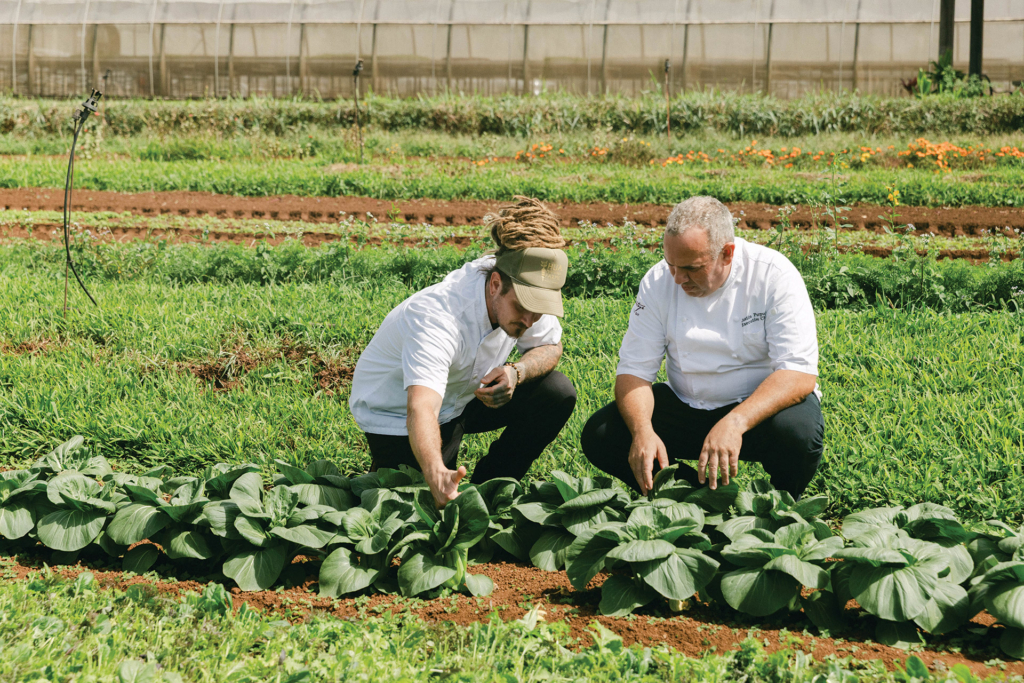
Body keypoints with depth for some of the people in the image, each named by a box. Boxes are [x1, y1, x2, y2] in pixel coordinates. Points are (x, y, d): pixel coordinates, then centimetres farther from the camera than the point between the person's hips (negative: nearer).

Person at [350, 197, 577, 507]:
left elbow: (549, 347, -2)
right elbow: (420, 410, -55)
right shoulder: (436, 318, -42)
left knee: (558, 393, -12)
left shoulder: (525, 289, -22)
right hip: (397, 414, -6)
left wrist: (516, 372, -27)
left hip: (464, 396, 6)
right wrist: (436, 475, -75)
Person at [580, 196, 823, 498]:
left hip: (764, 404, -3)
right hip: (687, 406, 3)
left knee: (798, 432, -37)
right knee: (598, 436, -17)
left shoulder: (774, 275, -18)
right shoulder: (659, 281, -8)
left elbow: (800, 373, -26)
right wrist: (643, 431, -30)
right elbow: (634, 370, -8)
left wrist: (735, 423, -41)